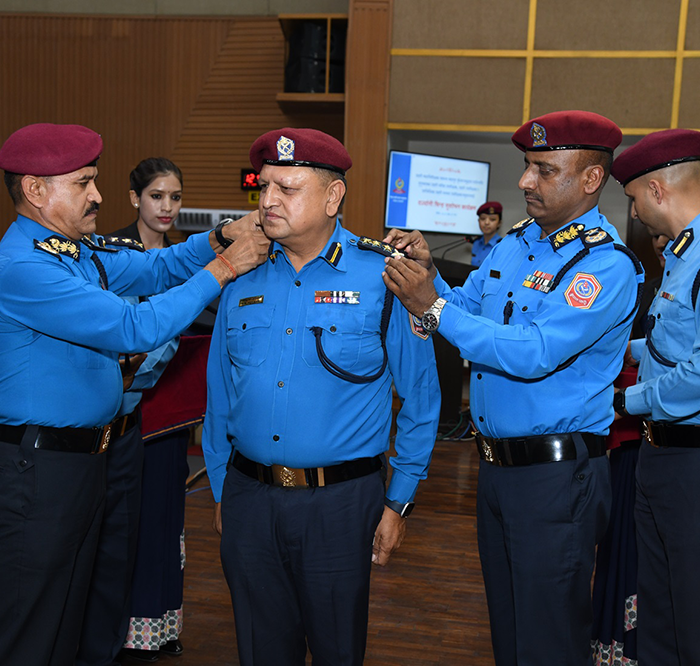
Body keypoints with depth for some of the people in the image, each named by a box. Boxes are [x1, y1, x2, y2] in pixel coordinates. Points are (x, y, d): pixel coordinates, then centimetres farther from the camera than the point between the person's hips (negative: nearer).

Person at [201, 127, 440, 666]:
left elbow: (420, 398, -3)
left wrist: (399, 501, -3)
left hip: (340, 501, -3)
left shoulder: (383, 277, -8)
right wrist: (220, 489, 12)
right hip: (248, 499, 4)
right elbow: (220, 395, 12)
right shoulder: (244, 278, 4)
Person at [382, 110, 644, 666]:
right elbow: (464, 308, 13)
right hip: (496, 466, 8)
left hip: (556, 475, -8)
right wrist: (427, 272, -7)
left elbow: (535, 352, -26)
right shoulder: (512, 244, 10)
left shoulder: (607, 265, -16)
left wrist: (433, 306, -25)